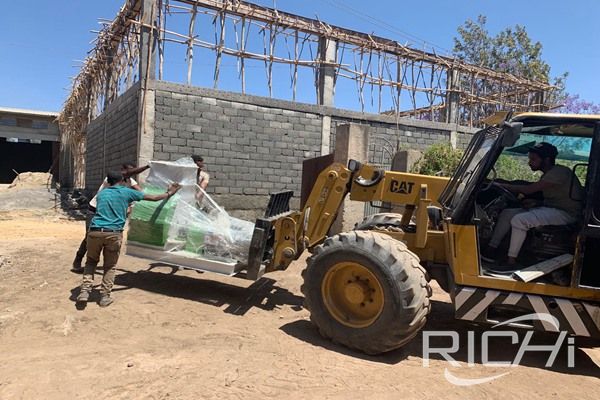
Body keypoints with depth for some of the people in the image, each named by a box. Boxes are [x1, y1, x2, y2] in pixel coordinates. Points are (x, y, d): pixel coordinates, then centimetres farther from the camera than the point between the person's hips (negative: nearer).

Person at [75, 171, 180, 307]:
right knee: (110, 266, 14)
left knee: (91, 261, 22)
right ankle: (105, 296, 13)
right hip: (113, 233, -3)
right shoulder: (126, 192, 8)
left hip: (95, 231, 3)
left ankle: (85, 291, 10)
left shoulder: (101, 193, 19)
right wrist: (169, 193, 28)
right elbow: (154, 198, 14)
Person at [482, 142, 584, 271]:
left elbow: (529, 189, -22)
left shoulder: (559, 172, -18)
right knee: (507, 213, -1)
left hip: (565, 213, -10)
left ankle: (512, 263, -24)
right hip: (550, 208, 10)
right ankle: (491, 250, -7)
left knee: (519, 220, -30)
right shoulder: (549, 174, 14)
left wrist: (503, 186, -17)